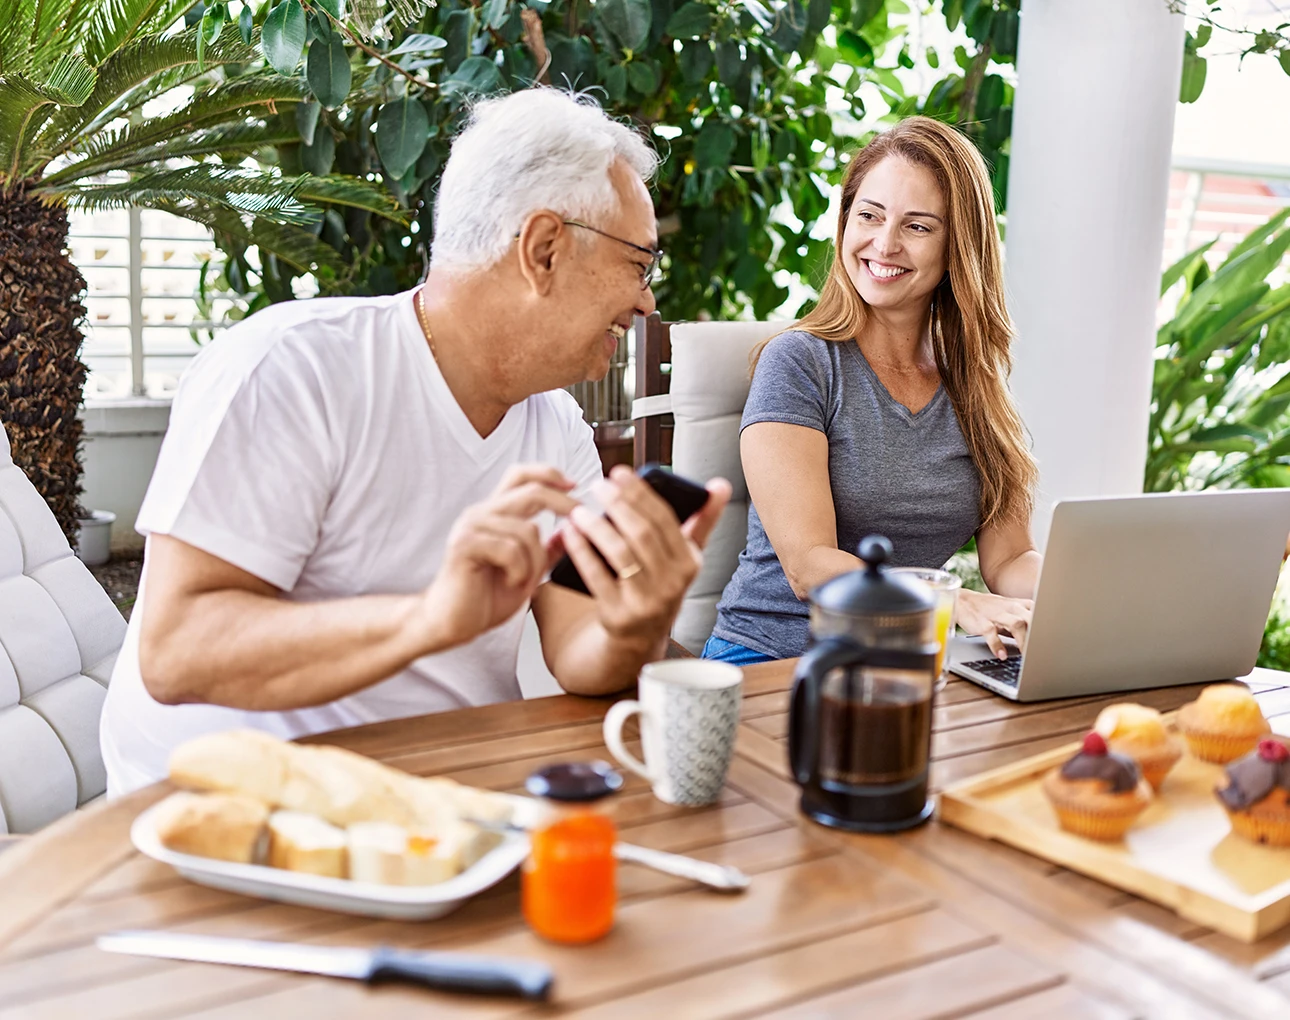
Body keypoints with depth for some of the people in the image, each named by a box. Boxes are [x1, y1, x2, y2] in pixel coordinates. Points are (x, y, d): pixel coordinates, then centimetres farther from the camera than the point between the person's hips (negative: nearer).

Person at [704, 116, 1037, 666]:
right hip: (770, 659, -4)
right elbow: (809, 567, -16)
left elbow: (1009, 558, 6)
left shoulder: (974, 383, 9)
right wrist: (961, 605, -30)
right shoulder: (800, 363, -7)